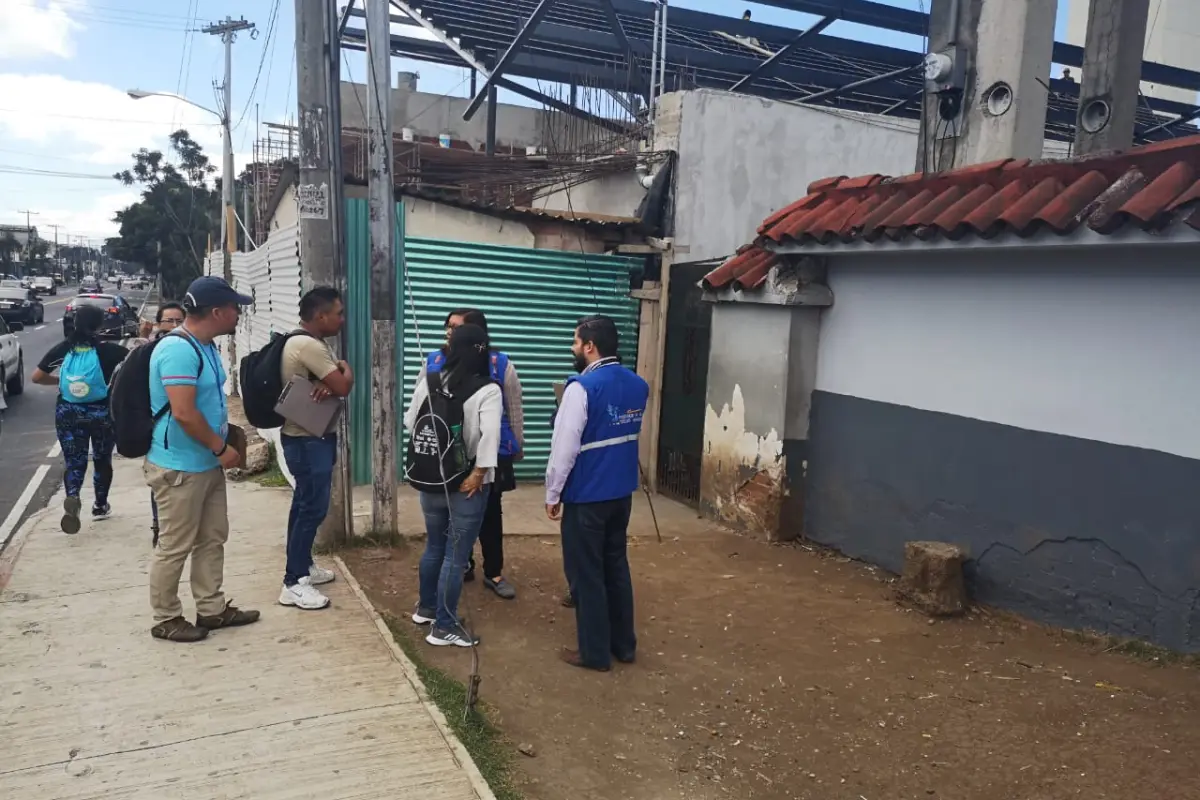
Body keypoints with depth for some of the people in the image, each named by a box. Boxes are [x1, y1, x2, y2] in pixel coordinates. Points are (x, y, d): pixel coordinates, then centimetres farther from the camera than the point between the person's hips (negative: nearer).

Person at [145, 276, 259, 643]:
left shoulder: (205, 346, 9)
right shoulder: (178, 350, -23)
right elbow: (183, 412, -28)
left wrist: (228, 431, 12)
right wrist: (221, 448, -18)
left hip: (207, 464, 10)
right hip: (179, 467, -10)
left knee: (213, 539, 16)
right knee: (175, 547, 4)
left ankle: (212, 609, 28)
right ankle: (165, 620, 19)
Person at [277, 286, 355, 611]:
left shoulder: (308, 343, 12)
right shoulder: (308, 345, -22)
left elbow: (333, 383, 10)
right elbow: (344, 387, -22)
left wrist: (330, 382, -14)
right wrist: (345, 369, -2)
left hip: (308, 437, 11)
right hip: (309, 440, -11)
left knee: (304, 504, 18)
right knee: (313, 508, -6)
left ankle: (302, 565, 30)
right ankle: (293, 583, 0)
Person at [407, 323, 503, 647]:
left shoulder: (430, 380, -1)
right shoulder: (488, 390, -14)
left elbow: (410, 422, 5)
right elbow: (490, 435, -27)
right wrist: (479, 474, -19)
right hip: (465, 484, -5)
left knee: (434, 547, 23)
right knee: (456, 556, 5)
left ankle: (426, 608, 39)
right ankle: (444, 627, 14)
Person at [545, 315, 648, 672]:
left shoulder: (582, 387, -19)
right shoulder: (638, 386, 3)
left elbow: (564, 447, -18)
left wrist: (552, 494, -9)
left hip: (586, 495, -7)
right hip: (622, 492, 7)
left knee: (586, 573, 6)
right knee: (616, 566, 18)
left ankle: (595, 652, 16)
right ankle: (624, 643, 28)